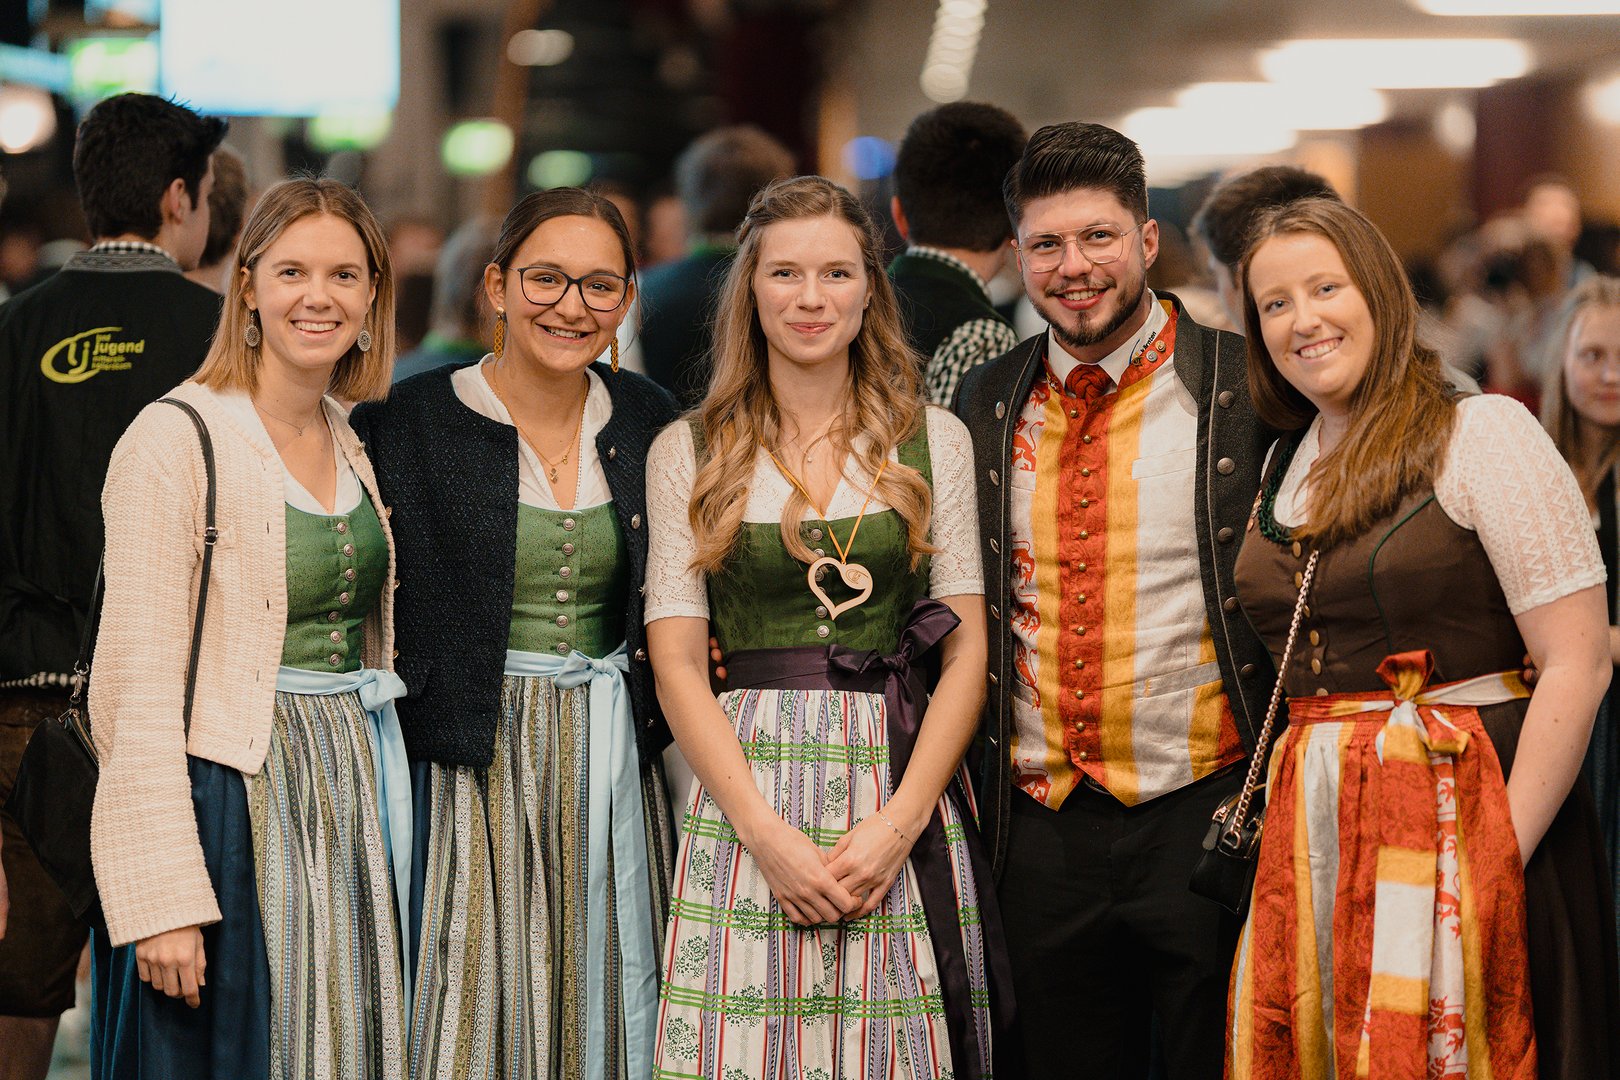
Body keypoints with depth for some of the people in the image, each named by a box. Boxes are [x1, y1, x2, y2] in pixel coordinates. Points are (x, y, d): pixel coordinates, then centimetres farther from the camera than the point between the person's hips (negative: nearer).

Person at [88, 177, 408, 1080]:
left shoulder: (363, 445, 10)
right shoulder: (176, 440, -10)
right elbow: (143, 680, -14)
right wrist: (163, 895, -18)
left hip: (358, 790, 6)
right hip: (235, 796, -6)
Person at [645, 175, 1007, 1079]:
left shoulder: (934, 441, 7)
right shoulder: (689, 454, 6)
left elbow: (968, 648, 4)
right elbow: (678, 664, 2)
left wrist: (900, 820, -10)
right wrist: (766, 833, -11)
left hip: (906, 791, 1)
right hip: (746, 791, 0)